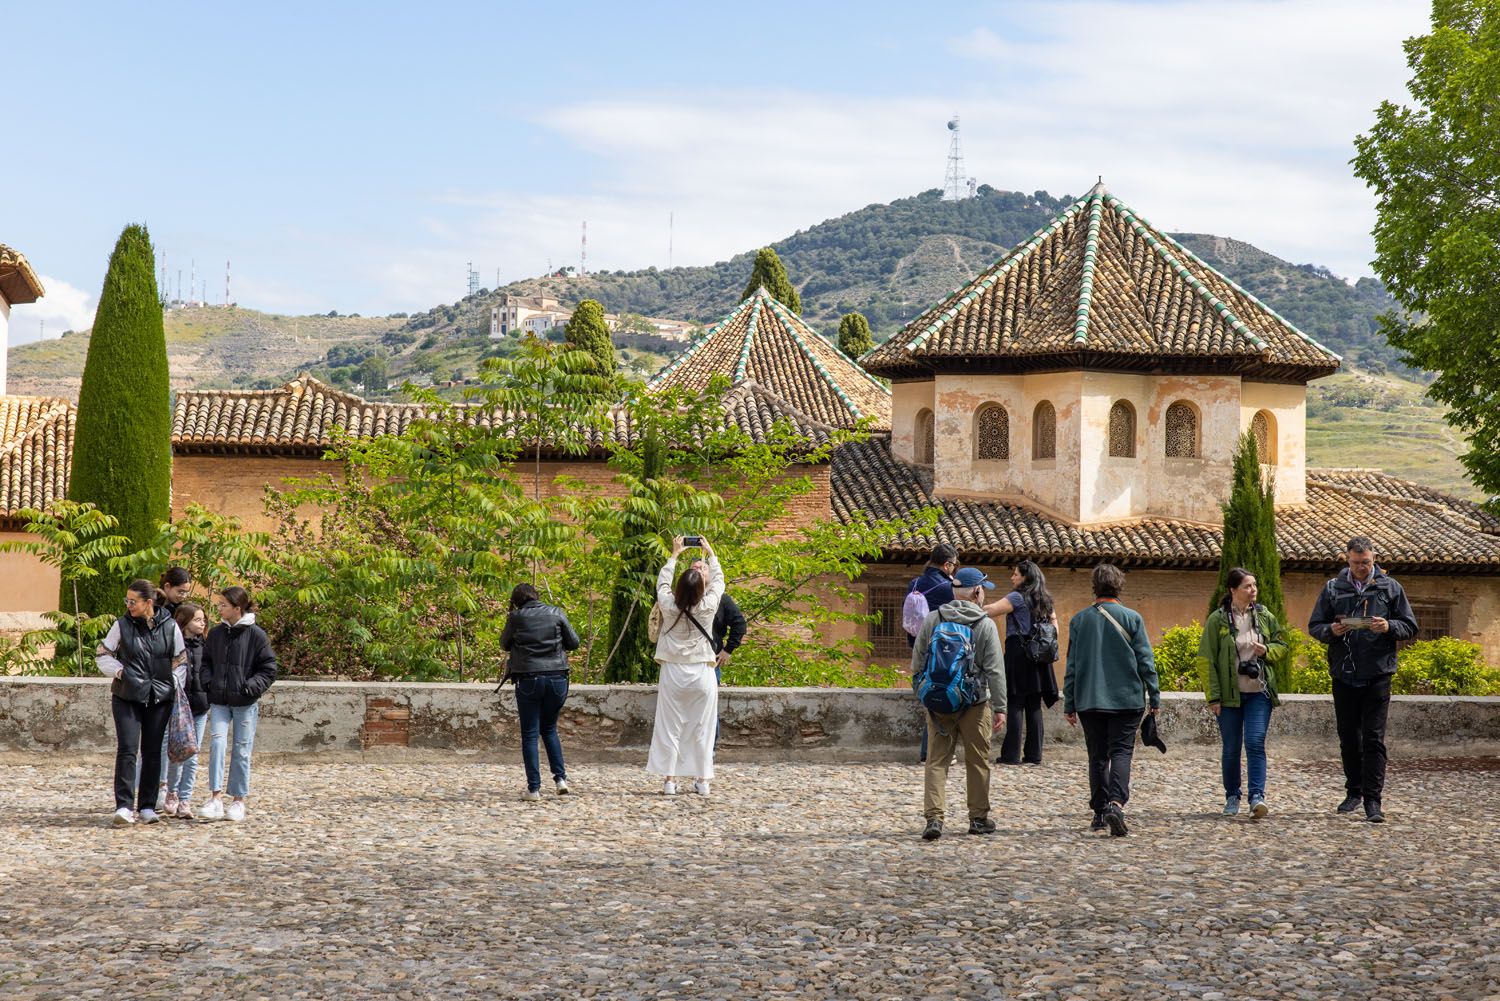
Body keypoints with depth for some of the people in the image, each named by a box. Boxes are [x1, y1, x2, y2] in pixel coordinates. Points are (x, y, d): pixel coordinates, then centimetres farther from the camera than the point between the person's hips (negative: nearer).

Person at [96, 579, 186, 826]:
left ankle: (148, 807, 13)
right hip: (127, 697, -1)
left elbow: (180, 660, 11)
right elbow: (102, 655, 8)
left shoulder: (170, 626, 2)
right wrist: (120, 671, -6)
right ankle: (123, 807, -14)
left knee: (153, 752, 6)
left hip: (160, 697, 1)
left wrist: (174, 688, 6)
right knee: (127, 750, -11)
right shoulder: (122, 625, 0)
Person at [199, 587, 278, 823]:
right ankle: (216, 798, -16)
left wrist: (252, 686, -15)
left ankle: (238, 801, 13)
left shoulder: (256, 635, -5)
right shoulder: (216, 633, 8)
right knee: (216, 743, -14)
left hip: (246, 703, -3)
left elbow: (268, 669, -2)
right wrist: (208, 681, 3)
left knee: (241, 751, 2)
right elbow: (206, 661, 20)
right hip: (219, 701, 3)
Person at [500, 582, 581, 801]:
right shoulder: (556, 613, 3)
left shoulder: (516, 617, -1)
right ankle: (560, 777, 7)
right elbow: (574, 642, 8)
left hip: (528, 680, -2)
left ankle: (534, 788, 1)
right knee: (549, 729, 19)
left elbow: (505, 645, 13)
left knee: (530, 734, 5)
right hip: (557, 678, 2)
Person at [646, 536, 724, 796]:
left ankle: (669, 779, 3)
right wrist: (710, 553, 21)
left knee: (670, 727, 4)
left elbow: (662, 582, 11)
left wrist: (675, 554, 21)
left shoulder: (669, 606, -8)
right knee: (702, 728, 5)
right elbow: (718, 581, 9)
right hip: (702, 674, 0)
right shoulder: (708, 607, -9)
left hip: (673, 673, 0)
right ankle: (702, 780, 8)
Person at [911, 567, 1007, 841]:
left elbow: (917, 664, 4)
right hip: (975, 704, -2)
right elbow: (995, 670, -7)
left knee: (937, 761, 4)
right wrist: (1000, 707, -2)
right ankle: (979, 818, 17)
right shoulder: (985, 625, -7)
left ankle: (934, 817, -7)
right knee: (977, 762, 10)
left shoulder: (932, 620, 1)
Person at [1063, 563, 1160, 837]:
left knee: (1098, 756, 12)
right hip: (1126, 699, -2)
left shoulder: (1079, 620, 3)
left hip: (1089, 701, 2)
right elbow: (1145, 661, -2)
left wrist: (1069, 704, 11)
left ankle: (1100, 812, 14)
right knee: (1121, 753, -3)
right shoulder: (1132, 618, -3)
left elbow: (1072, 665, 6)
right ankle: (1116, 803, -23)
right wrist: (1154, 696, 5)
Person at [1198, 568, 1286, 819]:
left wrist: (1267, 650, -8)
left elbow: (1283, 647, 16)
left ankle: (1257, 797, -14)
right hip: (1229, 694, -1)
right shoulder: (1217, 620, -3)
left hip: (1259, 692, 1)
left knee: (1255, 743, -11)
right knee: (1231, 748, 6)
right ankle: (1232, 797, 19)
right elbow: (1206, 660, -3)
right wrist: (1213, 697, -7)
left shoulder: (1265, 617, 6)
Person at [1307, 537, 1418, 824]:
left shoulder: (1390, 587, 4)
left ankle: (1373, 800, -5)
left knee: (1374, 740, -6)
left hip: (1377, 675, -2)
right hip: (1344, 676, 2)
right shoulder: (1333, 588, 7)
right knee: (1349, 739, 11)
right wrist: (1332, 631, -13)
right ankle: (1354, 792, 25)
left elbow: (1410, 626, 7)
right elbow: (1314, 626, 9)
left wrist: (1388, 627, -14)